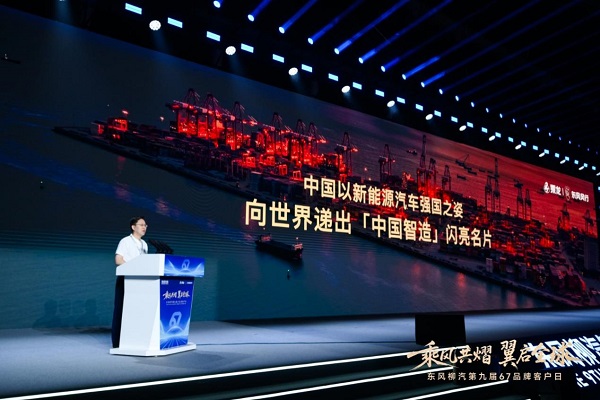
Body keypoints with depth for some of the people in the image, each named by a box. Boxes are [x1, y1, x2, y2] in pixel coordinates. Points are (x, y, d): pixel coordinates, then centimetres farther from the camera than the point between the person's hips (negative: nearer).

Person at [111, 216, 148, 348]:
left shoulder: (144, 244, 15)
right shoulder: (125, 241, -5)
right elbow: (118, 260, -14)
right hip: (125, 279, -6)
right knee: (121, 309, -3)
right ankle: (117, 342, 3)